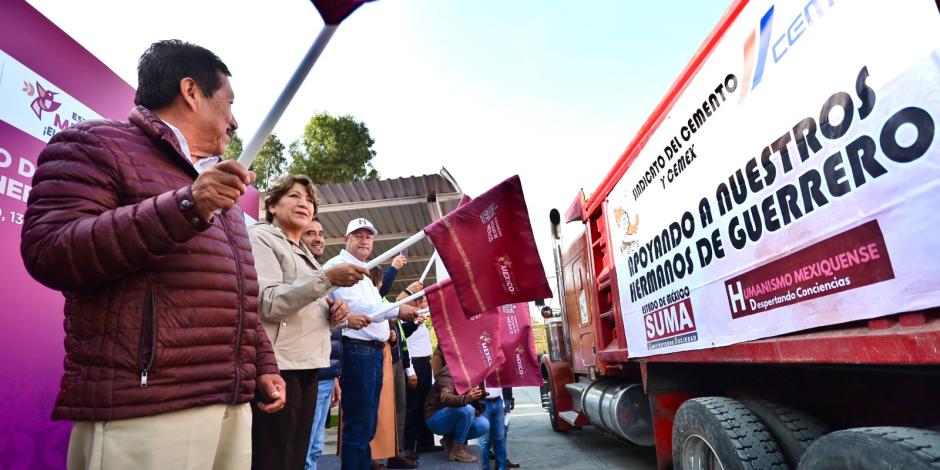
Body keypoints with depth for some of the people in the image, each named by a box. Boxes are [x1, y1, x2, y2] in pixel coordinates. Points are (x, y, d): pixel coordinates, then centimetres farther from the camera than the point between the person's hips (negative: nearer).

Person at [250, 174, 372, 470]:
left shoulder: (305, 253, 21)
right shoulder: (261, 238, -4)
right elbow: (267, 304, -18)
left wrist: (334, 311, 2)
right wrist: (328, 278, -25)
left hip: (307, 366, 8)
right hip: (277, 367, -8)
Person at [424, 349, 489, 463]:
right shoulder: (448, 372, -22)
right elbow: (445, 398, -40)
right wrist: (465, 399, -57)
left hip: (451, 416, 7)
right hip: (436, 419, -7)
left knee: (484, 425, -13)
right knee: (466, 409, -32)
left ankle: (450, 439, 6)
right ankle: (456, 451, -15)